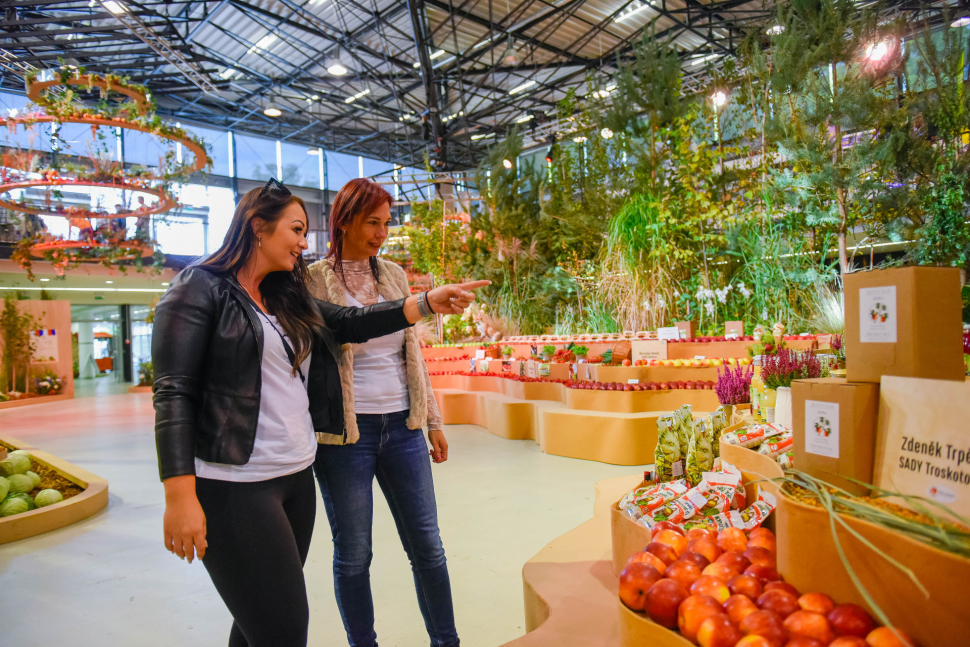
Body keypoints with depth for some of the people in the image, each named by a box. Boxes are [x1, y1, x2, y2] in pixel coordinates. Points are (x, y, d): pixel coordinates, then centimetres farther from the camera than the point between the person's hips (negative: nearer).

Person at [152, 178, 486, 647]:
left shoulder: (289, 298, 15)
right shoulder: (200, 289, -7)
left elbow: (350, 323, 6)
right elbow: (174, 393, -13)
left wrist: (427, 303, -4)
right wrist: (180, 497, -19)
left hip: (297, 479, 7)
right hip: (236, 488, -7)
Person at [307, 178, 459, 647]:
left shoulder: (394, 274, 8)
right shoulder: (313, 281, -5)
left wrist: (433, 420, 12)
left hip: (402, 427, 4)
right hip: (345, 433, -4)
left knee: (426, 545, 11)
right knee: (353, 553, 10)